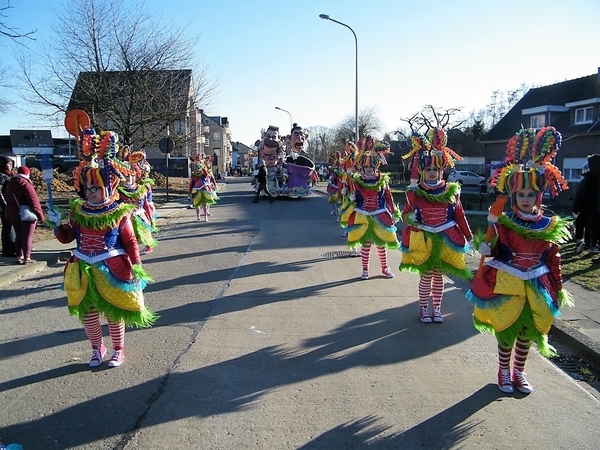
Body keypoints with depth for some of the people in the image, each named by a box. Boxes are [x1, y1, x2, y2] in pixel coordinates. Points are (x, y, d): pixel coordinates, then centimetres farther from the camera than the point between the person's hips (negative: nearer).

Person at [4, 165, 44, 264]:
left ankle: (19, 256, 17)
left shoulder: (9, 184, 8)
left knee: (18, 235, 15)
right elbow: (33, 201, -18)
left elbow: (8, 200, 16)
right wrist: (40, 215, -14)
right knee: (27, 236, 0)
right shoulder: (26, 185, -16)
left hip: (12, 214, 7)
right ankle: (27, 258, 2)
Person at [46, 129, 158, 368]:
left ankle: (118, 349, 30)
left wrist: (136, 266, -10)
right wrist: (57, 224, -8)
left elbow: (130, 242, -6)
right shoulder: (77, 212, 1)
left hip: (112, 271, -4)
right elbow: (66, 237, 10)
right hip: (84, 271, 4)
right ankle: (97, 349, 34)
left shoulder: (119, 213, -10)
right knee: (87, 313, 12)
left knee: (114, 313, 9)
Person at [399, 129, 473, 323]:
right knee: (426, 275, 4)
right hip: (422, 240, -2)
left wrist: (469, 237, 5)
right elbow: (406, 213, 3)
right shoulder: (414, 193, -4)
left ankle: (437, 308, 26)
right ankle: (424, 308, 23)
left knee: (439, 275, 11)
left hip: (445, 240, 2)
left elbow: (460, 215, 4)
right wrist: (409, 217, -21)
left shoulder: (451, 191, 0)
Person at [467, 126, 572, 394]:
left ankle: (519, 373, 32)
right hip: (506, 286, -3)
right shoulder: (503, 223, -9)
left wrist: (557, 288, 8)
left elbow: (554, 260, 6)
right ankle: (504, 372, 28)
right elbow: (490, 250, -5)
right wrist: (486, 247, -27)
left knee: (526, 333, 14)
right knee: (506, 332, 8)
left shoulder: (550, 226, -1)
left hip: (535, 289, 3)